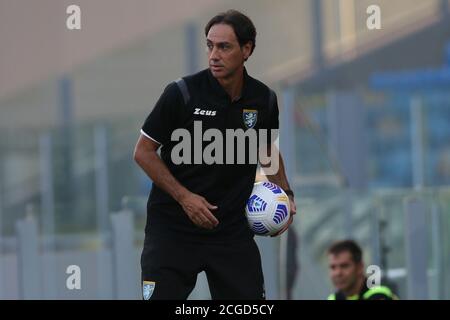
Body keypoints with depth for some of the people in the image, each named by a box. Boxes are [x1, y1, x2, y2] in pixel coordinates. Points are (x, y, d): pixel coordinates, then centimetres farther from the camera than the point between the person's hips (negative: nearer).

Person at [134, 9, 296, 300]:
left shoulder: (264, 100, 0)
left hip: (232, 229, 3)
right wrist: (184, 197, -14)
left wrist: (286, 194, 6)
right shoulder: (182, 93, -13)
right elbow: (143, 151, -6)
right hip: (173, 225, -3)